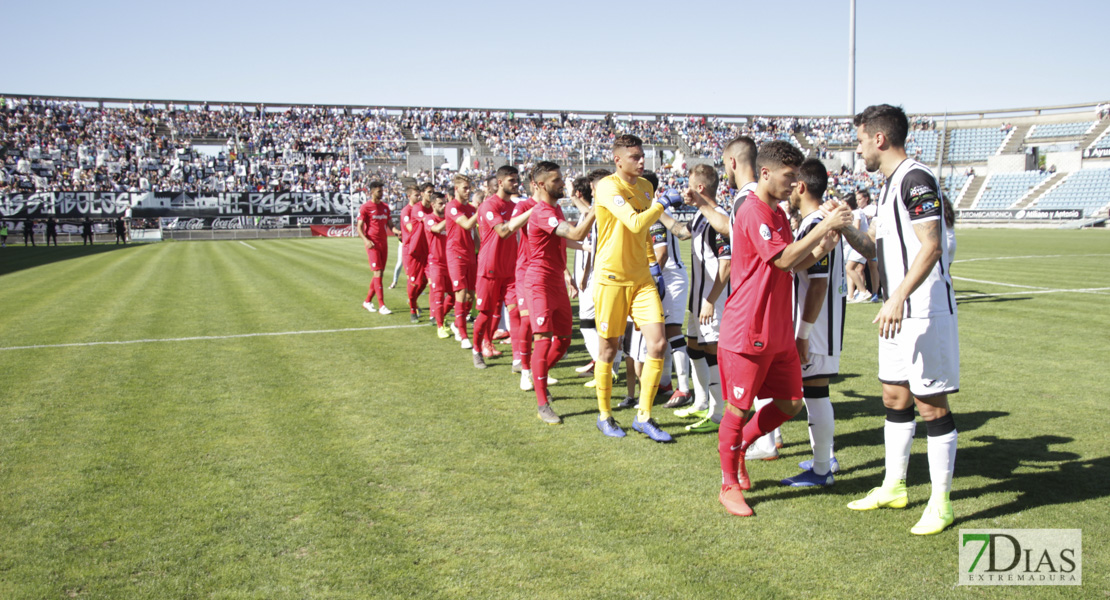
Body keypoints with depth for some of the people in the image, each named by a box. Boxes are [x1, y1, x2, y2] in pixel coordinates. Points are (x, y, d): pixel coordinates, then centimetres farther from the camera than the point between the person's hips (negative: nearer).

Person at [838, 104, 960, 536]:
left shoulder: (916, 179, -14)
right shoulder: (890, 185, 17)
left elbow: (931, 246, -23)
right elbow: (872, 247, 22)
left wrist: (899, 297, -29)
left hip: (925, 311, -10)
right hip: (898, 312, 10)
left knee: (931, 403, -3)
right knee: (894, 398, 15)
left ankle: (940, 503, 7)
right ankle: (894, 486, 27)